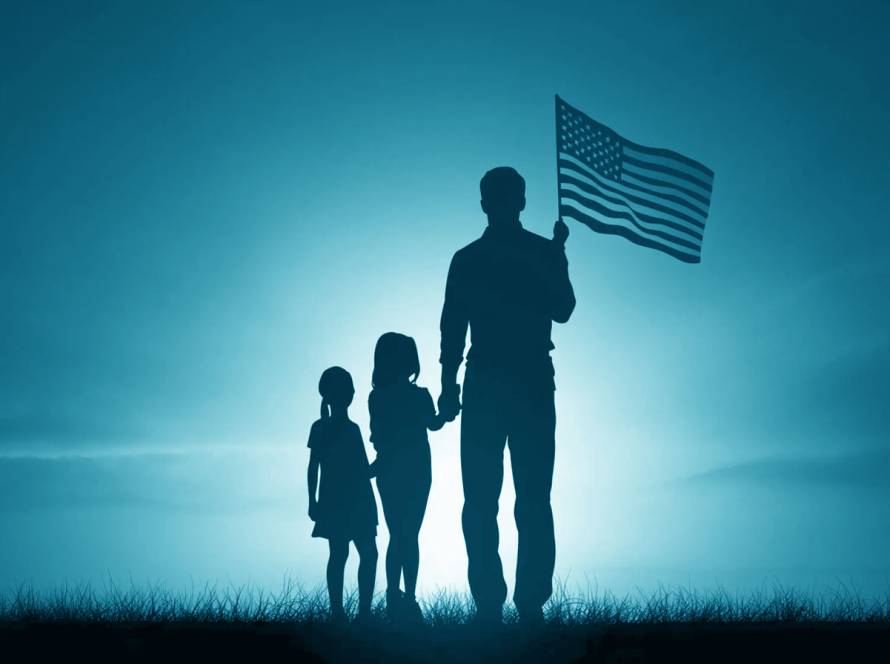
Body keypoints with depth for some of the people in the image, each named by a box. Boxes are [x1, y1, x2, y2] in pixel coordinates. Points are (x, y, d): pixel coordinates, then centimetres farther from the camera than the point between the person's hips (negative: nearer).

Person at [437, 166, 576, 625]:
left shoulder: (466, 259, 3)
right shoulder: (546, 252, 2)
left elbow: (452, 328, 1)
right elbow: (563, 310, 13)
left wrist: (448, 386, 6)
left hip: (484, 386, 0)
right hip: (534, 385, 0)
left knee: (481, 503, 2)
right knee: (534, 501, 2)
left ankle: (488, 605, -3)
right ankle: (531, 603, -3)